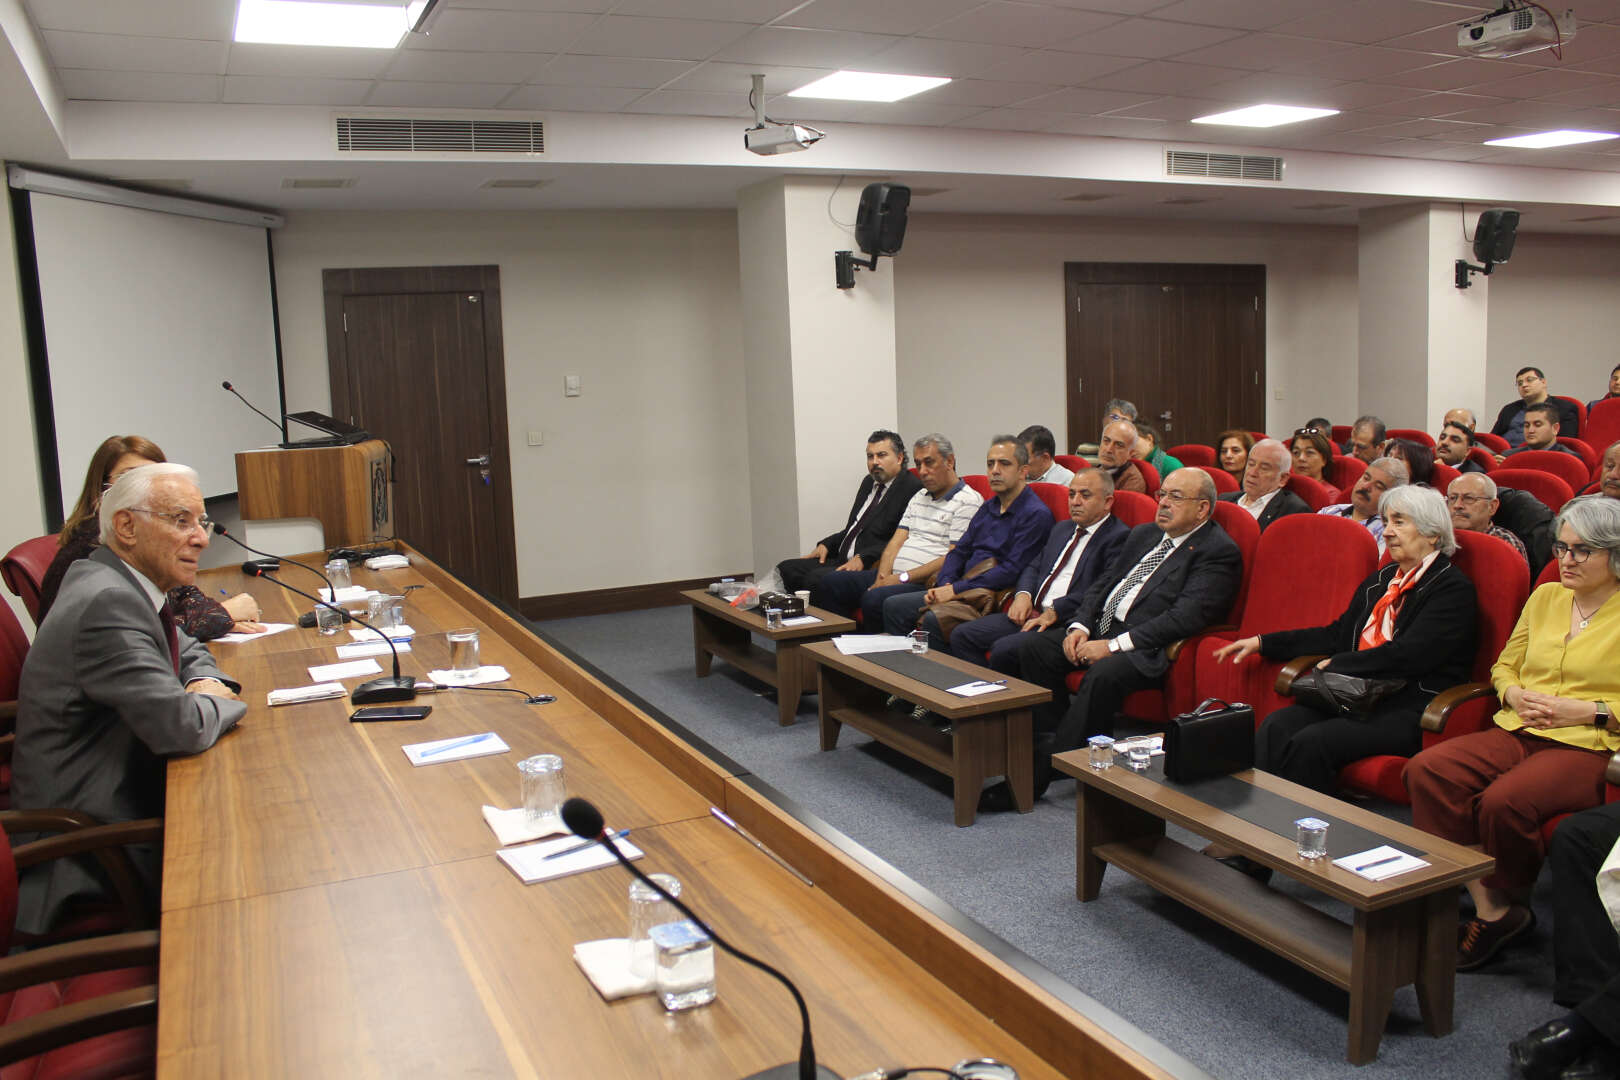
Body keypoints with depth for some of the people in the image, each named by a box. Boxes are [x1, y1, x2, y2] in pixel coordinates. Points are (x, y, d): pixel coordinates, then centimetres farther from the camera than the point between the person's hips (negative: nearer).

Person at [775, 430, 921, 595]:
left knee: (816, 579, -30)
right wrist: (827, 545, 11)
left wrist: (863, 558, -21)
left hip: (870, 568, -9)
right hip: (840, 560, 9)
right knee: (785, 568, -6)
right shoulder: (869, 482, 20)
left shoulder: (912, 488, -8)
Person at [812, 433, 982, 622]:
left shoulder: (969, 501, -4)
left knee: (874, 599, -35)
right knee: (828, 584, -6)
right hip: (894, 576, 9)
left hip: (926, 583, -8)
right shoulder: (919, 497, 22)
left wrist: (903, 577, -15)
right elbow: (896, 541, 14)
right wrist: (882, 578, -5)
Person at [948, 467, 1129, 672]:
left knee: (1004, 649, -29)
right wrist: (1023, 594, 3)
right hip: (1033, 613, 8)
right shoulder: (1062, 528, 23)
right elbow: (1034, 566, 25)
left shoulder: (1119, 537, -5)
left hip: (1066, 622, -8)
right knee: (962, 635, -6)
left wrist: (1055, 611, -18)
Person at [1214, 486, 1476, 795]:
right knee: (1275, 727, -20)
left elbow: (1407, 655, -17)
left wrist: (1335, 665, -9)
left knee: (1311, 742, -30)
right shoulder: (1382, 578, 19)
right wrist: (1263, 642, 16)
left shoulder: (1454, 588, -5)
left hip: (1410, 711, -7)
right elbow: (1338, 633, 22)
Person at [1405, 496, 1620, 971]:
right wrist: (1515, 694, 2)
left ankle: (1503, 904, -4)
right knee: (1426, 770, -23)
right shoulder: (1545, 597, 20)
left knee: (1504, 800, -34)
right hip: (1519, 732, 6)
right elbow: (1504, 665, 24)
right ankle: (1488, 908, -19)